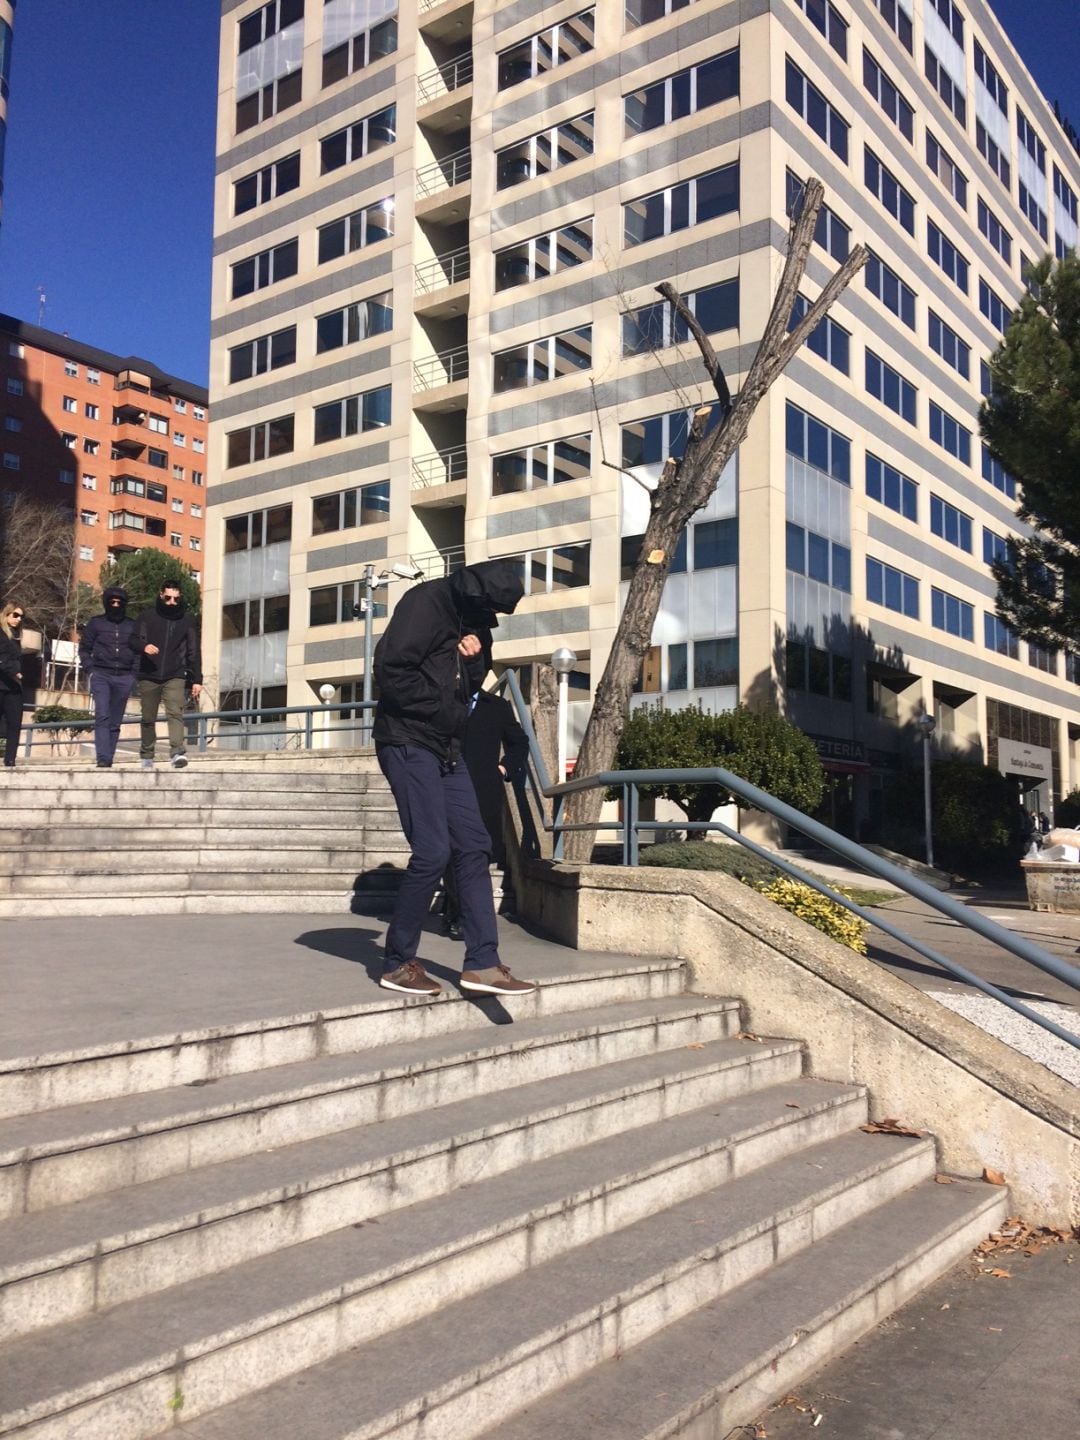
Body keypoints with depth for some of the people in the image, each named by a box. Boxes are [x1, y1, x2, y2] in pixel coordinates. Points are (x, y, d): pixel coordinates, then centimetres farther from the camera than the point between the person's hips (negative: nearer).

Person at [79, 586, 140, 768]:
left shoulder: (132, 626, 12)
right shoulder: (96, 623, 9)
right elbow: (84, 648, 12)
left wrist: (134, 673, 1)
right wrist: (90, 669, -1)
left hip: (124, 678, 2)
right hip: (101, 676, -2)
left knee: (115, 722, 4)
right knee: (102, 716, -17)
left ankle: (108, 760, 8)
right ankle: (102, 758, -23)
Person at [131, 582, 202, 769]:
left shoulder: (187, 621, 10)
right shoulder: (147, 617, 8)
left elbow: (193, 653, 11)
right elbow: (134, 641, 2)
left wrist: (197, 680, 4)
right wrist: (144, 646, -22)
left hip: (175, 677, -1)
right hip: (148, 676, 1)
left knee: (175, 713, -20)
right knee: (148, 719, 7)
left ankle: (178, 752, -31)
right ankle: (147, 756, 21)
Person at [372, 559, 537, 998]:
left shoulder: (467, 614, 14)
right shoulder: (426, 602, -12)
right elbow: (390, 670, -20)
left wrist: (477, 640, 4)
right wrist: (444, 709, -12)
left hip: (445, 748, 9)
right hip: (407, 743, -9)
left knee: (473, 846, 2)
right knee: (433, 851, -12)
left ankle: (482, 963, 4)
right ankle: (397, 963, 3)